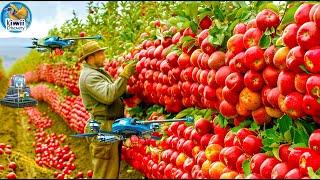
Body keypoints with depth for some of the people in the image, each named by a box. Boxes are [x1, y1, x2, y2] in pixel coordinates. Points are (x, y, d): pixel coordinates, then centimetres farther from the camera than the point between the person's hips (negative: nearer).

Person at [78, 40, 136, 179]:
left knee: (113, 169, 19)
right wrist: (124, 75, -24)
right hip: (103, 128, -10)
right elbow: (108, 96, -28)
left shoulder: (99, 72, 17)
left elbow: (114, 90, 15)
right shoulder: (89, 75, -15)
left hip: (111, 126, 10)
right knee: (105, 173, -3)